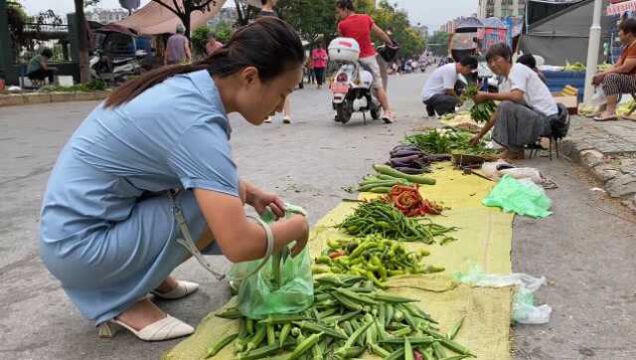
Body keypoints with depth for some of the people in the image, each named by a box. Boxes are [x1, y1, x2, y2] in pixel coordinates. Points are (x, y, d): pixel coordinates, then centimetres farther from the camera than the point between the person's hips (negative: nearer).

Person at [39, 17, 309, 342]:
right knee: (216, 208, -16)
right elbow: (238, 244, -33)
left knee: (218, 191, 7)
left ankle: (153, 278, 12)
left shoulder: (191, 84, -1)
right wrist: (296, 226, -13)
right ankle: (124, 302, -2)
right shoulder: (196, 122, -28)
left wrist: (248, 193, 3)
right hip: (79, 246, -8)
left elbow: (206, 171, 18)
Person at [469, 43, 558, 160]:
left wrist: (487, 96, -21)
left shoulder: (518, 69, -11)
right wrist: (479, 135, 18)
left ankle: (516, 151, -12)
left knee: (506, 106, -27)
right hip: (534, 117, 10)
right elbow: (498, 114, 18)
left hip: (546, 119, -10)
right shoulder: (505, 83, 14)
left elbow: (517, 96, -30)